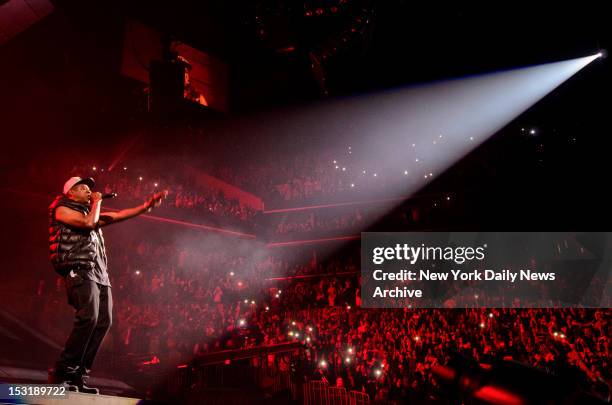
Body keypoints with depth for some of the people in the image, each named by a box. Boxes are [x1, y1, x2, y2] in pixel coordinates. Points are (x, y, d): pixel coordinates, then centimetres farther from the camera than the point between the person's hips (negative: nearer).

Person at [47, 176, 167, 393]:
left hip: (100, 274, 8)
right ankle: (62, 371, -16)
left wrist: (147, 206, 19)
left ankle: (79, 375, -4)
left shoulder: (89, 212, 30)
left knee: (104, 321, -5)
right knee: (88, 317, -23)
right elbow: (89, 222, -10)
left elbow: (119, 215, 26)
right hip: (80, 269, -8)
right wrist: (97, 202, 7)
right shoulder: (62, 209, 7)